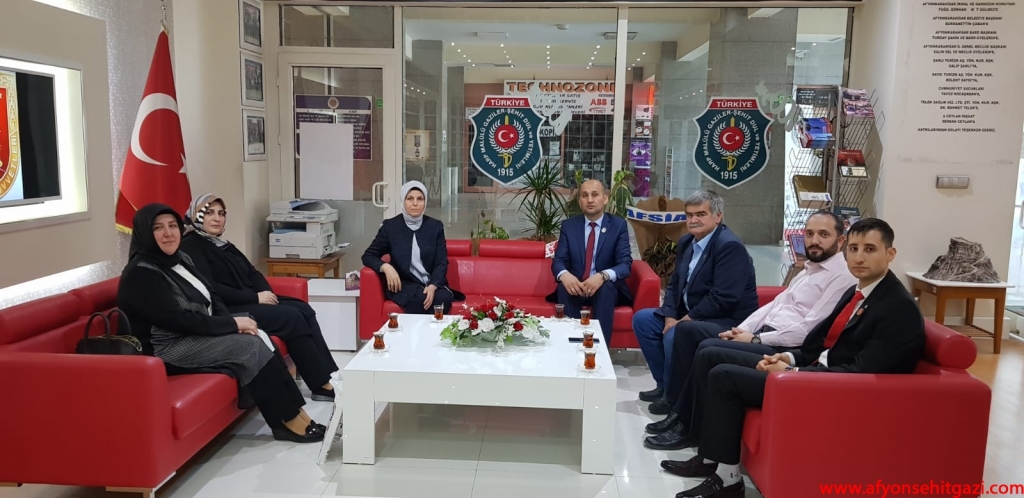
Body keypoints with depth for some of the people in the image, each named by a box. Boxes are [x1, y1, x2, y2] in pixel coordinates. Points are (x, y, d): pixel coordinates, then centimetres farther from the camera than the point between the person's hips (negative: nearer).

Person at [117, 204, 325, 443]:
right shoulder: (139, 274, -16)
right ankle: (291, 420, -14)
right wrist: (232, 324, -19)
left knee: (258, 338, -15)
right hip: (168, 350, -8)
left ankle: (290, 415, -16)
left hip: (198, 333, 8)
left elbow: (211, 297, 12)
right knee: (252, 347, -21)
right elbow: (178, 320, -22)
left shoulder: (181, 259, 11)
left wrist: (233, 321, -9)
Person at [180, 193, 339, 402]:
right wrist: (255, 297, -18)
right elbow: (211, 290, -18)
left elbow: (252, 272, 17)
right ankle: (324, 384, -16)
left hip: (251, 301, 9)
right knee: (292, 317, -22)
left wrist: (266, 293, -5)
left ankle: (330, 376, -16)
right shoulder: (190, 247, -7)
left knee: (304, 309, -12)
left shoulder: (223, 244, 21)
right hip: (226, 311, -9)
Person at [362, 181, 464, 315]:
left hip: (432, 283, 2)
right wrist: (385, 267, -16)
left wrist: (433, 286, -19)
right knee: (419, 299, -34)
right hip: (403, 284, -1)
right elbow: (368, 256, 7)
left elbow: (442, 262, 1)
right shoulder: (390, 226, 2)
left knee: (444, 298, -31)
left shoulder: (435, 226, 5)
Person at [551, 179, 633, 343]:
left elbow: (625, 264, -10)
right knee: (564, 287, -31)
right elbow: (558, 261, -2)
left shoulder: (619, 225, -1)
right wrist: (564, 275, -28)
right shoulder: (568, 225, 5)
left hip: (607, 288, -1)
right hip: (575, 286, 1)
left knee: (605, 287, -34)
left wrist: (603, 276, -32)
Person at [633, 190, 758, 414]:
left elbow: (723, 299, -27)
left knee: (676, 335, -31)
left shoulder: (730, 246, -21)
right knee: (642, 319, 4)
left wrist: (684, 320, -22)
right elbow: (674, 284, 11)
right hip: (690, 315, 10)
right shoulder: (686, 242, 7)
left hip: (727, 321, -9)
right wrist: (670, 316, -7)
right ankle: (664, 384, 10)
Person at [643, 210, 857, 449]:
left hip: (784, 349, -10)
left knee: (709, 349, -24)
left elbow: (807, 330, -19)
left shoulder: (842, 277, -11)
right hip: (762, 333, 10)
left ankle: (684, 424, -9)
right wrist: (742, 329, 2)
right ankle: (679, 409, 1)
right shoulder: (809, 268, 19)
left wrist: (755, 339, -14)